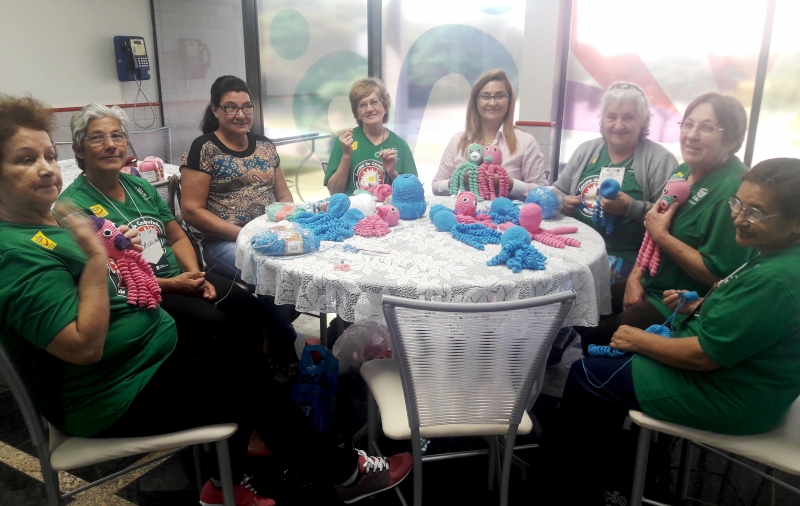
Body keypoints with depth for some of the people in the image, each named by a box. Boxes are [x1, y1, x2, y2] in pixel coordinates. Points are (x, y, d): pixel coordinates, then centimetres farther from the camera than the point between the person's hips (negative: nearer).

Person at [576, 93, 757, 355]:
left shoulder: (733, 191, -23)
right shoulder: (684, 171, 4)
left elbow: (719, 274, -24)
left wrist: (661, 236, -22)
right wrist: (635, 276, 0)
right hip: (653, 285, 8)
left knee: (596, 339, -12)